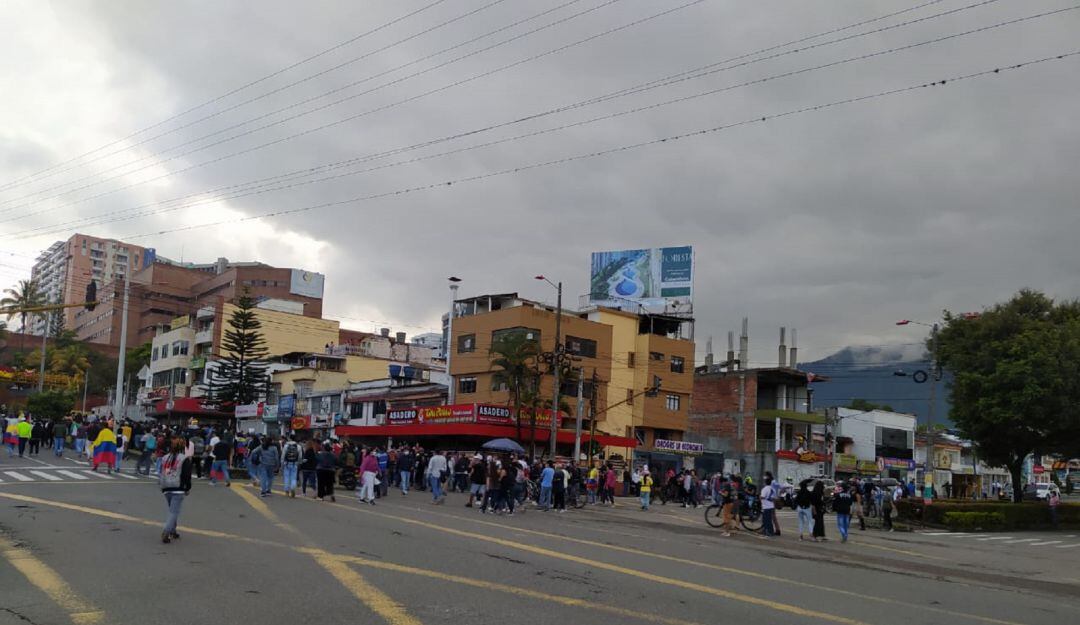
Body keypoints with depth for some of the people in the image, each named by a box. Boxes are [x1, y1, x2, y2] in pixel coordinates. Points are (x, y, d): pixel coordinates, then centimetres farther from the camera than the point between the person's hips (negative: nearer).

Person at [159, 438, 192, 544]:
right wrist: (188, 489, 4)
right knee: (174, 512, -6)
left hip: (166, 489, 6)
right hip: (178, 490, -6)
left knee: (172, 511, 18)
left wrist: (162, 487, 24)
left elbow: (160, 474, 16)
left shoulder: (165, 458, 12)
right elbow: (187, 476, -8)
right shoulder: (185, 459, -7)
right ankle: (166, 532, -17)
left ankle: (172, 532, 22)